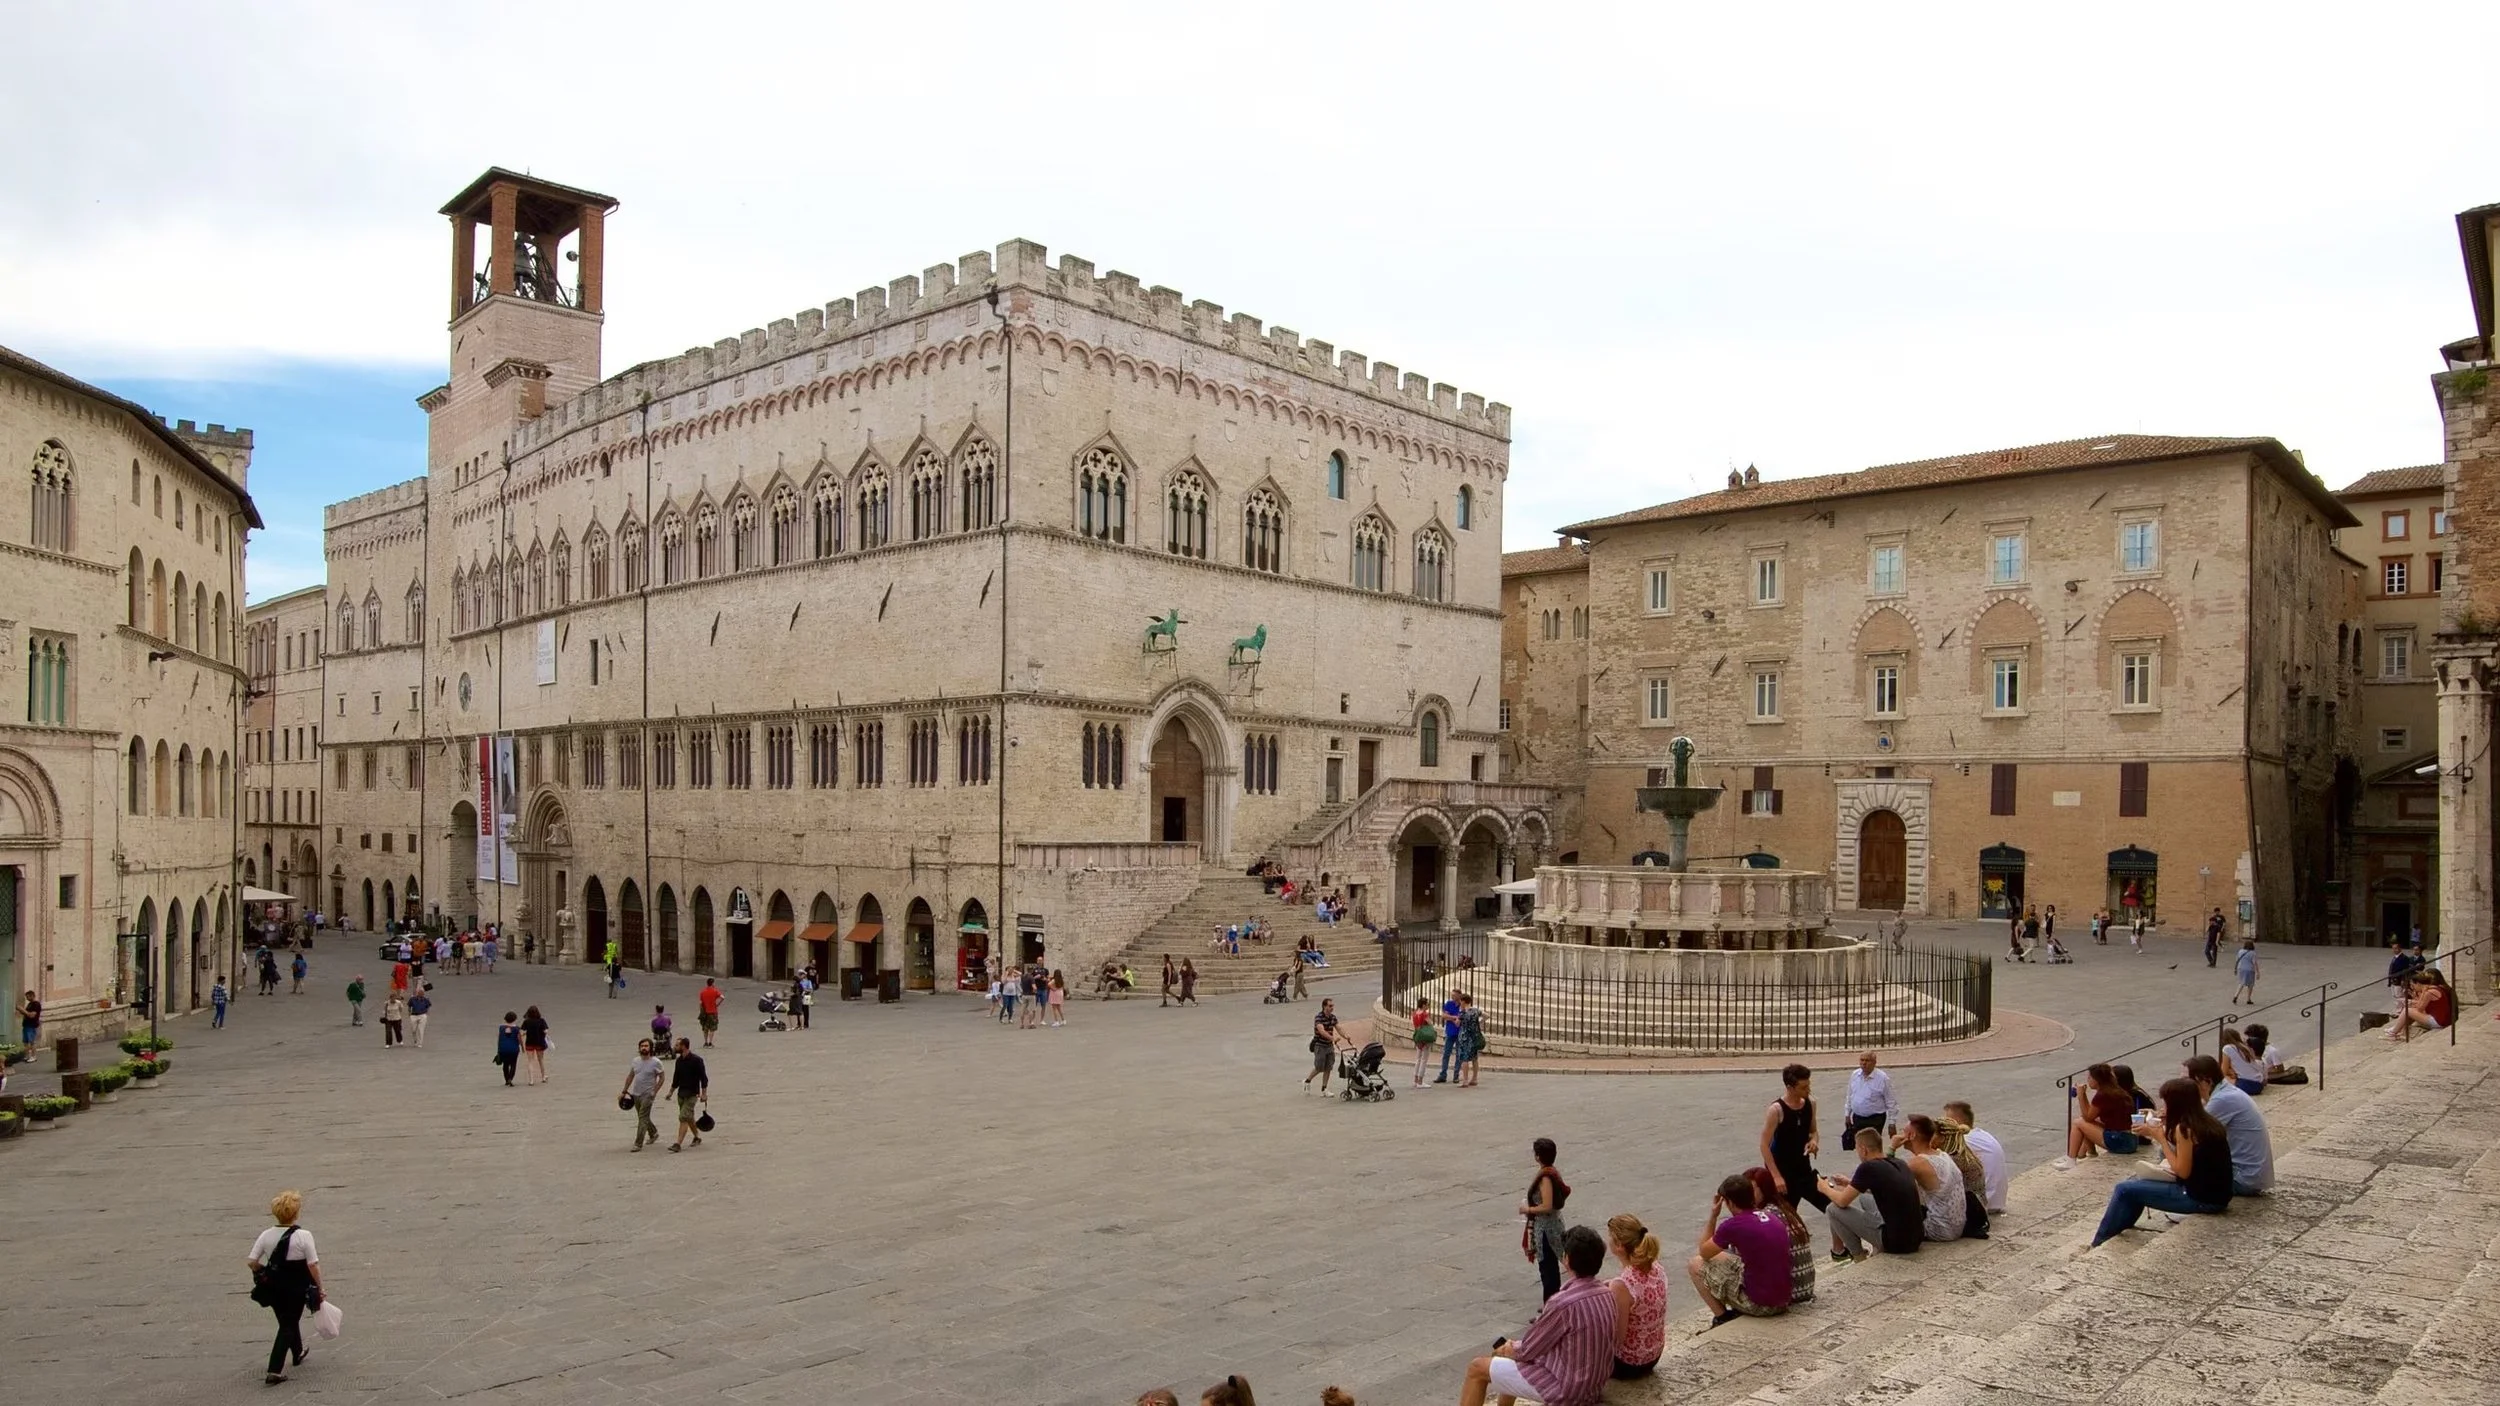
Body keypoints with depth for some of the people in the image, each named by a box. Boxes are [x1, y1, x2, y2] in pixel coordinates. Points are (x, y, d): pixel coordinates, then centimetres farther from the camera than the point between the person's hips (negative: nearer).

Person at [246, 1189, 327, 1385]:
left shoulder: (266, 1235, -6)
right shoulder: (303, 1236, -18)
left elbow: (251, 1262, -6)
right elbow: (313, 1265, -16)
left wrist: (262, 1274, 13)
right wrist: (319, 1288, -4)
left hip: (273, 1287, 5)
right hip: (297, 1288, -5)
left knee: (287, 1322, 24)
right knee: (289, 1326, 5)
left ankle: (298, 1353, 45)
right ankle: (275, 1371, -3)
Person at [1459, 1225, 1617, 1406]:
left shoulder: (1564, 1303, -28)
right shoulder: (1607, 1294, -2)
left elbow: (1527, 1350, -16)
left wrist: (1509, 1349, 9)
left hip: (1566, 1388, -8)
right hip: (1593, 1383, 8)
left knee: (1477, 1368, 3)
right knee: (1514, 1346, 27)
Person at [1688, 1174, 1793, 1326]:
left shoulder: (1732, 1225, -16)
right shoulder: (1773, 1218, 5)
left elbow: (1704, 1253, 2)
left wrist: (1713, 1215, 5)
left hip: (1758, 1304, -7)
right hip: (1782, 1302, 7)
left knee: (1695, 1264, 5)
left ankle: (1723, 1318, 6)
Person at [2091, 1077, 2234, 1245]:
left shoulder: (2184, 1128, -18)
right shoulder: (2206, 1121, 8)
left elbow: (2183, 1171, -16)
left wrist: (2162, 1139, -8)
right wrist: (2167, 1130, 7)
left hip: (2202, 1198, -9)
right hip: (2217, 1193, 9)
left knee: (2124, 1189, 0)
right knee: (2137, 1183, 23)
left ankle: (2099, 1243, 14)